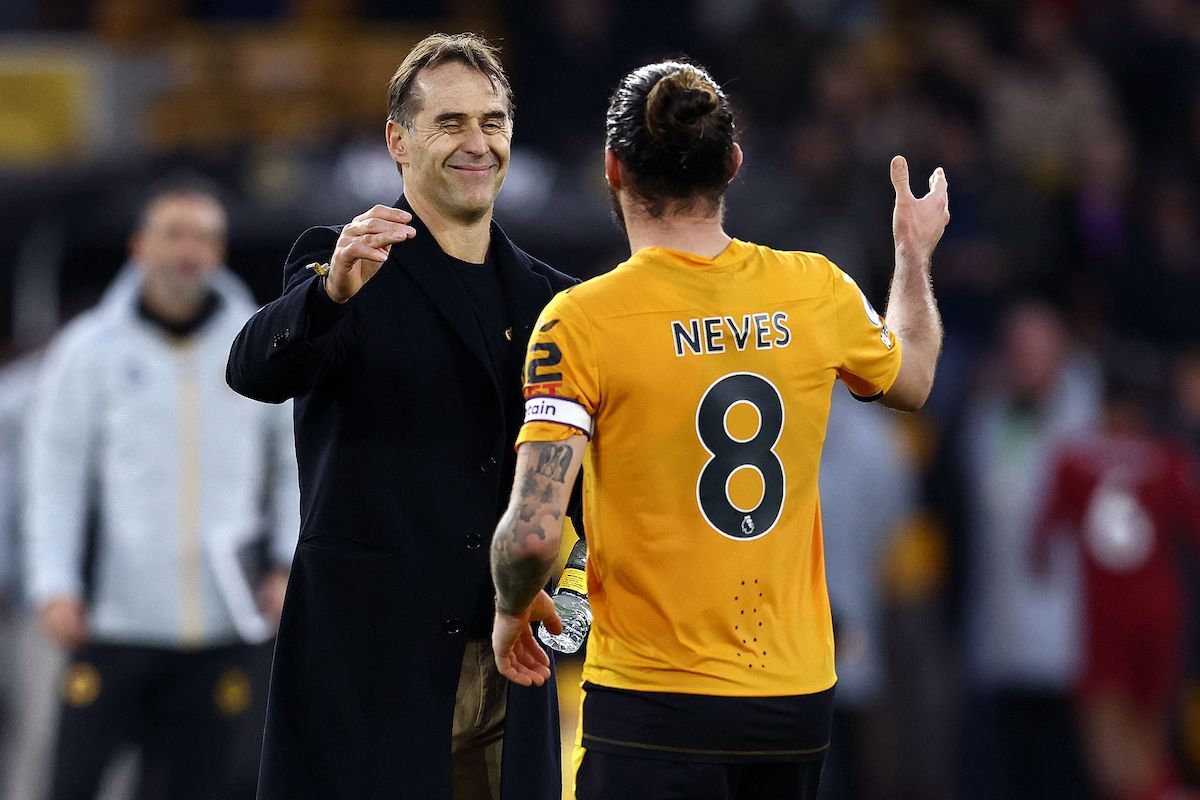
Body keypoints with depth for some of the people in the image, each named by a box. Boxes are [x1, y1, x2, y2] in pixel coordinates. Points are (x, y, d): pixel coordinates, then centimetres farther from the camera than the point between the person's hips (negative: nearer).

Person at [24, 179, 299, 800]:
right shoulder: (89, 349, 3)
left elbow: (298, 462, 17)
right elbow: (56, 474, 2)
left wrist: (288, 566, 5)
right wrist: (55, 585, -8)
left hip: (223, 628, 2)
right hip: (114, 618, -2)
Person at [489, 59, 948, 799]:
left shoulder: (582, 320, -13)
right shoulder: (817, 292, 0)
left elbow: (533, 531, -17)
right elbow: (912, 380, 24)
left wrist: (514, 609, 5)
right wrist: (915, 252, 42)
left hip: (653, 705, -4)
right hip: (800, 701, 4)